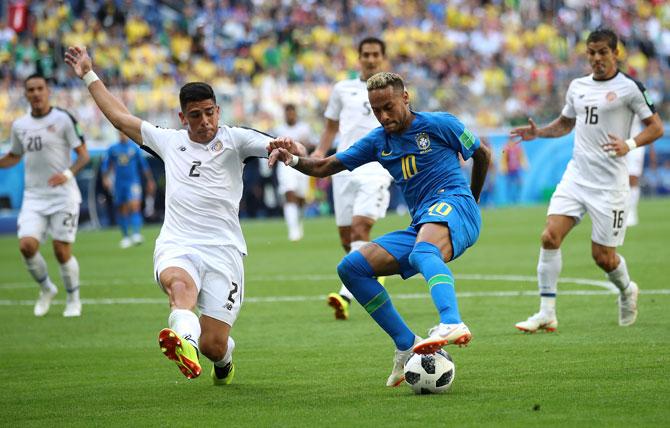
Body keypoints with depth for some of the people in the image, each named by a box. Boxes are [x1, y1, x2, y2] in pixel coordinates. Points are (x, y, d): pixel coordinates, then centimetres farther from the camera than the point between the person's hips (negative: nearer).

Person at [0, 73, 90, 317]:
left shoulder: (63, 119, -6)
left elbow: (83, 155, -5)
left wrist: (68, 173, -22)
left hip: (62, 196, -4)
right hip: (34, 197, 4)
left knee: (62, 251, -4)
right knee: (27, 245, -13)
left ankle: (73, 300, 18)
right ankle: (46, 289, 13)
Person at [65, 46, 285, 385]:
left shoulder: (233, 139, 8)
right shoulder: (170, 141, 18)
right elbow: (120, 117, 28)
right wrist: (89, 76, 32)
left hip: (223, 251, -2)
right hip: (176, 246, 2)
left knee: (213, 345, -6)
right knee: (179, 282, -37)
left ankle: (224, 358, 32)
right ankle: (185, 340, -66)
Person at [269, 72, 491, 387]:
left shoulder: (439, 124, 3)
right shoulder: (378, 141, 17)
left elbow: (482, 154, 15)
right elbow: (324, 167, 16)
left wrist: (472, 199, 23)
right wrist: (292, 159, -4)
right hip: (420, 225, 7)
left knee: (423, 251, -41)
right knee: (351, 267, -6)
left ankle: (451, 324, -69)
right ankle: (407, 347, -9)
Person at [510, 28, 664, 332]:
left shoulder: (629, 88, -4)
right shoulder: (577, 87, 13)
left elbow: (656, 126, -2)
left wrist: (630, 144, -20)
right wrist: (539, 132, 9)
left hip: (609, 182, -5)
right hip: (576, 176, 5)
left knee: (603, 256, -1)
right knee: (550, 236, -14)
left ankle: (627, 291, 33)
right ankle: (547, 313, -10)